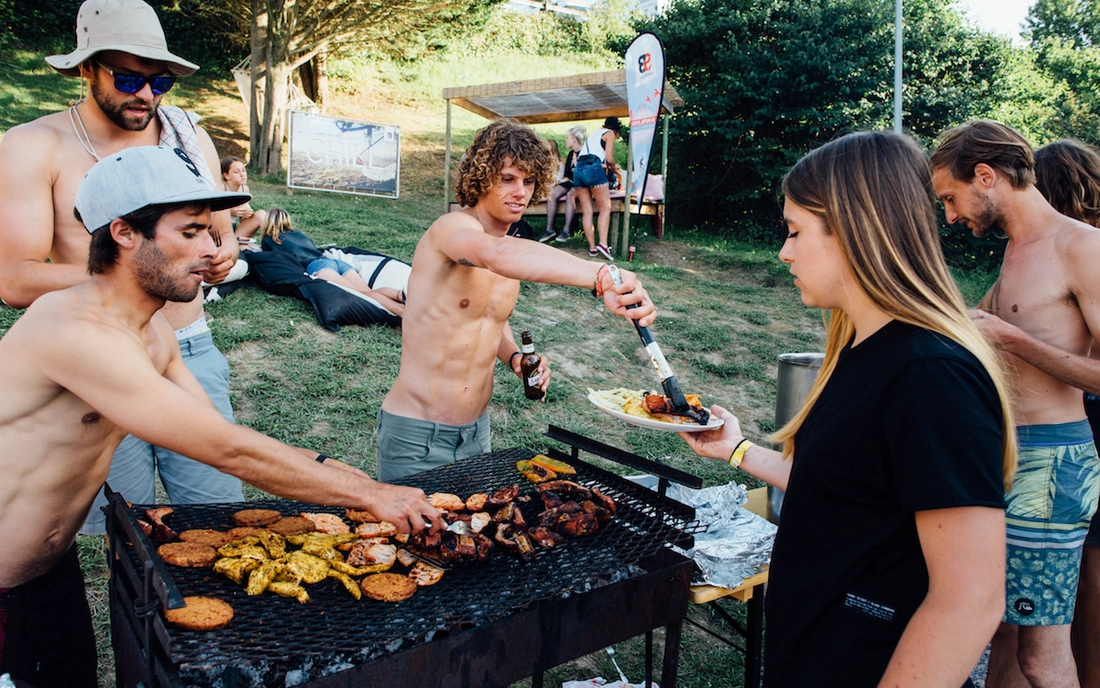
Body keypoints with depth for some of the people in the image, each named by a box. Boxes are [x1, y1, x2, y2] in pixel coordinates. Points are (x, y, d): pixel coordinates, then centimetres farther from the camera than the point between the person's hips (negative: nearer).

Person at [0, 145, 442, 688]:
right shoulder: (75, 333, -31)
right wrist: (371, 495, -27)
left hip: (54, 562, 8)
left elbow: (225, 440, -1)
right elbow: (229, 451, -33)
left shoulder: (151, 334, 0)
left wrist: (360, 481, -11)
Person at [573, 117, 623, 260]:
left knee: (586, 211, 3)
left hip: (578, 170, 7)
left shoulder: (593, 134, 32)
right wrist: (613, 167, 21)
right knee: (605, 208, -4)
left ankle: (592, 248, -1)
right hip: (594, 169, -7)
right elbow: (609, 158, -1)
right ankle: (603, 243, -19)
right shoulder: (610, 133, 11)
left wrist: (608, 166, 30)